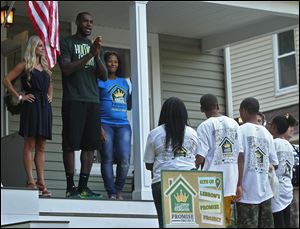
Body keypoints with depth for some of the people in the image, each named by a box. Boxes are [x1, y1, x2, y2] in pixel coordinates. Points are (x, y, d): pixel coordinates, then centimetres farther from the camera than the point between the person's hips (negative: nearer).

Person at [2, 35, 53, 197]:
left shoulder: (45, 66, 20)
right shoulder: (25, 65, 1)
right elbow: (6, 80, -4)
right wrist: (19, 97, -7)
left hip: (45, 107, 6)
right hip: (31, 106, -6)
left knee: (41, 147, 4)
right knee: (30, 145, -7)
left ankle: (41, 182, 3)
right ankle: (30, 182, -9)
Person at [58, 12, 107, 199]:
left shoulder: (95, 46, 20)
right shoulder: (66, 43, 5)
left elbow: (104, 77, 12)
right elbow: (66, 69, -8)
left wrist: (97, 56, -6)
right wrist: (89, 54, -15)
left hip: (93, 101, 5)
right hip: (73, 100, -5)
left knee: (91, 144, 0)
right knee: (70, 144, -7)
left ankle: (83, 186, 2)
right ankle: (71, 186, -5)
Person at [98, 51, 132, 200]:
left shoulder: (125, 82, 19)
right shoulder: (100, 81, 5)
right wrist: (98, 126, -11)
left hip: (123, 124, 3)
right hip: (105, 124, -3)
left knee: (124, 159, -8)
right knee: (107, 159, -4)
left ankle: (119, 190, 7)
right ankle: (111, 193, 1)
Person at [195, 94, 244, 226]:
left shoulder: (205, 126, -5)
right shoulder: (234, 124, 8)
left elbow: (200, 157, -12)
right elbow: (241, 156, 6)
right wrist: (239, 185, 10)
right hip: (230, 185, 5)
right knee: (225, 222, 11)